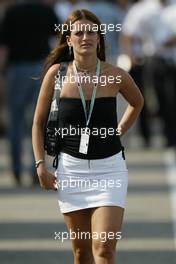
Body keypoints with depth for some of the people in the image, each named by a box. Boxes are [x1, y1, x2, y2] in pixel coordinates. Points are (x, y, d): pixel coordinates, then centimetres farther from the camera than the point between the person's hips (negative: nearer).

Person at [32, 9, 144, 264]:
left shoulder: (116, 76, -3)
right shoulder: (57, 73, -2)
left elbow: (137, 102, 20)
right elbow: (39, 122, 7)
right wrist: (41, 165, 1)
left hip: (109, 168, -1)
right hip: (71, 167, 1)